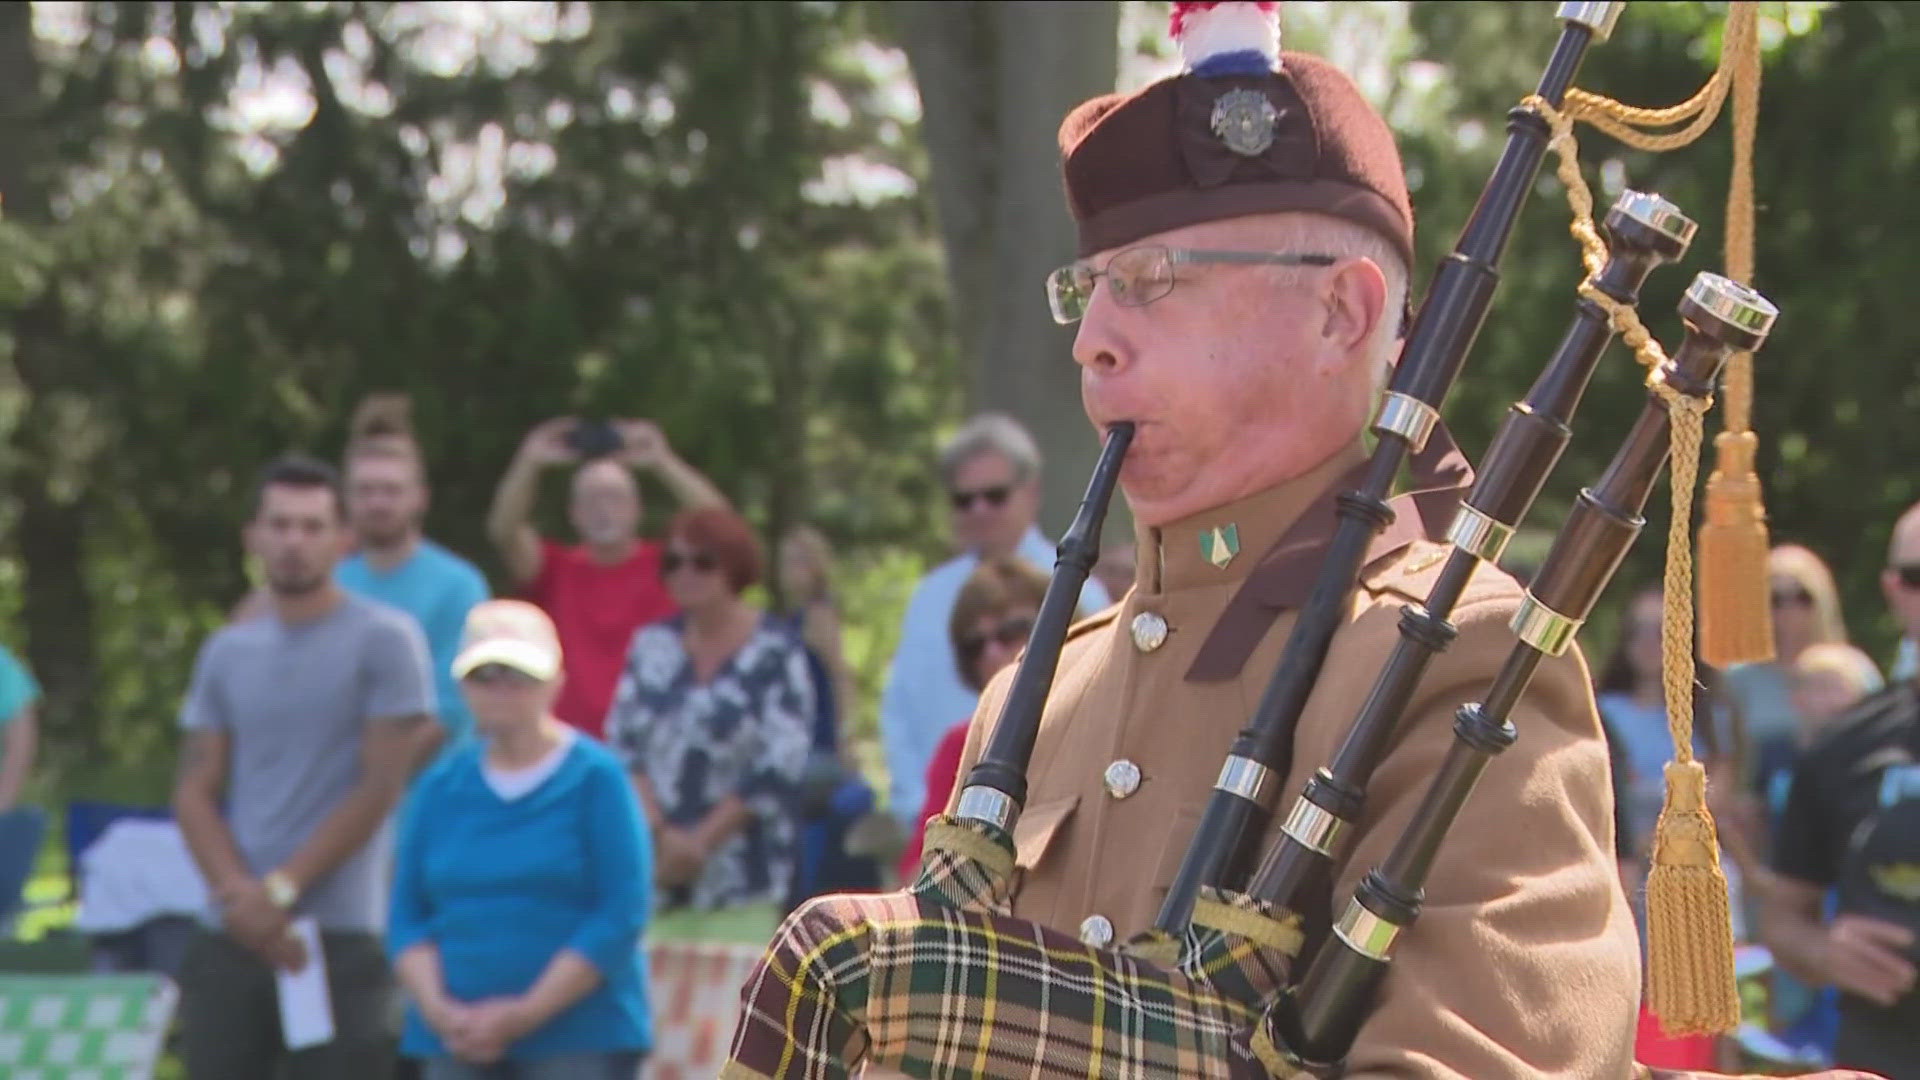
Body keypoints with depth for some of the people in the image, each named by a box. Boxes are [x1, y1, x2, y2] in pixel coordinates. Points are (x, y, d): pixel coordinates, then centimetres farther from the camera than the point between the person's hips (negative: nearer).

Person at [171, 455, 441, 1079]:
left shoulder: (384, 641, -1)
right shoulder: (226, 654, 13)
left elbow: (380, 789, -6)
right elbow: (194, 792, 9)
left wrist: (281, 891, -10)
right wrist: (238, 893, -8)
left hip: (340, 939, -5)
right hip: (229, 939, 5)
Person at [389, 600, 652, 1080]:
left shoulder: (596, 778, -2)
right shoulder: (440, 788, 11)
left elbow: (622, 913, -9)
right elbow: (407, 916, 9)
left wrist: (526, 1013, -13)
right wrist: (439, 1009, -8)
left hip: (580, 1040, -4)